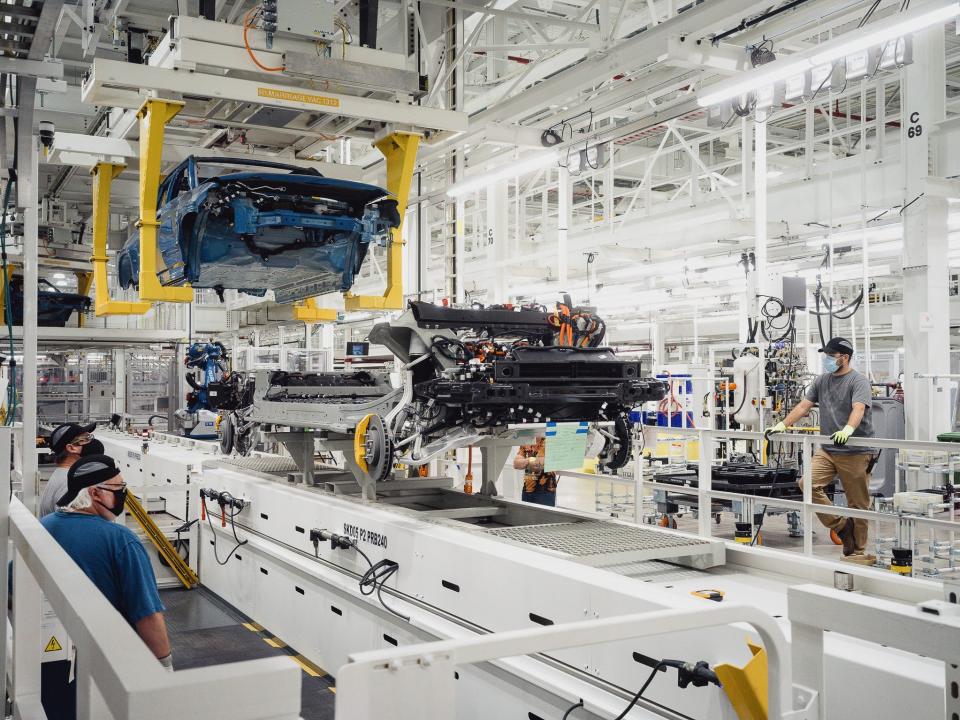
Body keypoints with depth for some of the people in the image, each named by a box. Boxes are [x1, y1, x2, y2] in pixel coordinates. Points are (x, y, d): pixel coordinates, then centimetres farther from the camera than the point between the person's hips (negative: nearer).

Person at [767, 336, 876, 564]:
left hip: (856, 452, -6)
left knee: (858, 503, 0)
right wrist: (783, 425, 4)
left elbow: (858, 408, -22)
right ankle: (840, 524, 3)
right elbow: (803, 406, 14)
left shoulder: (858, 381, -6)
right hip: (828, 450, 6)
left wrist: (848, 429, -40)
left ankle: (858, 551, 13)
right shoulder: (822, 381, 14)